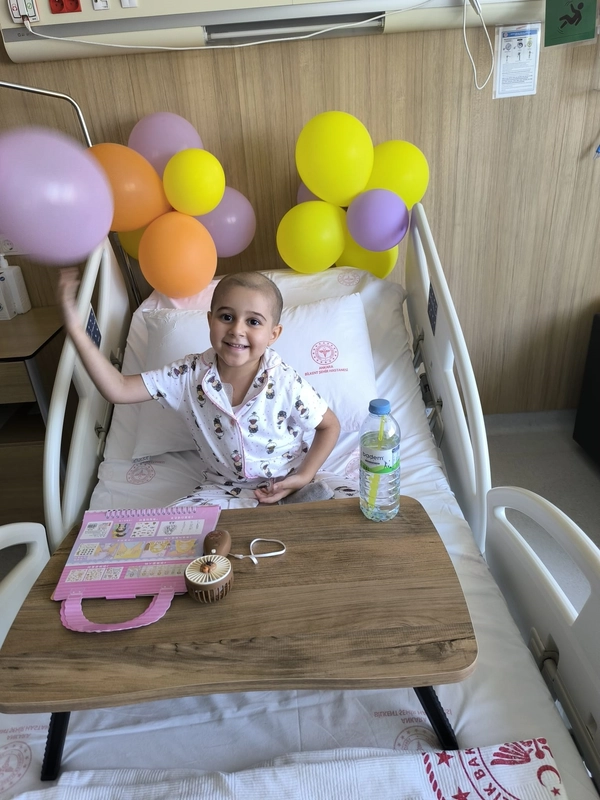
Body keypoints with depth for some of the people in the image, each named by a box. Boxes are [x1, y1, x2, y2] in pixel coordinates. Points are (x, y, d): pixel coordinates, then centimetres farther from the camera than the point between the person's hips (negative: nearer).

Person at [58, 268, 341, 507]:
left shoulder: (285, 383, -20)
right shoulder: (189, 374, -14)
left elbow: (330, 426, -6)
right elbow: (118, 389, -17)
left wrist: (302, 478, -15)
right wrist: (75, 328, -24)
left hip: (284, 487, -2)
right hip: (224, 488, 3)